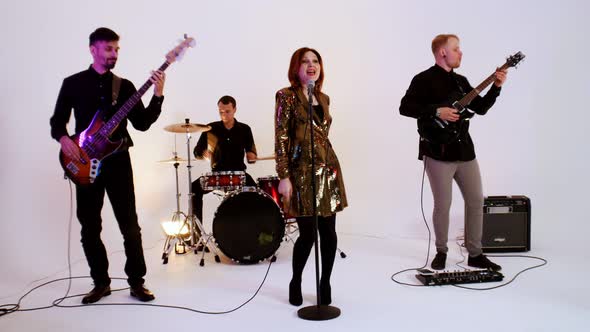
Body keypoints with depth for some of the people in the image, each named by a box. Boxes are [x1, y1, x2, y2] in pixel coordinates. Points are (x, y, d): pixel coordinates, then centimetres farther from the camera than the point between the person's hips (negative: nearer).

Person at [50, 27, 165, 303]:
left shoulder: (124, 86, 7)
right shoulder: (73, 83, 6)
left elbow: (142, 123, -1)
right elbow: (57, 121, 8)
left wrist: (158, 96, -13)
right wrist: (63, 138, -14)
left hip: (118, 160, 0)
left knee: (130, 225, -2)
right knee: (89, 227, 6)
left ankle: (136, 282, 9)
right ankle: (101, 282, 20)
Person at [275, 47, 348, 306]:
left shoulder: (324, 98, 15)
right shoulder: (287, 96, -3)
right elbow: (281, 139, -8)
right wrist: (284, 176, -14)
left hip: (327, 168, 6)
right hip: (302, 170, -5)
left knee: (328, 231, 4)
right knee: (308, 233, -3)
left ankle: (325, 284, 21)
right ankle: (295, 283, 22)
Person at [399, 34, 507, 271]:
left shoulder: (461, 81, 17)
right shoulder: (424, 79, -4)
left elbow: (481, 108, 17)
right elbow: (405, 107, -14)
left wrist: (496, 87, 4)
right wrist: (437, 112, -20)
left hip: (465, 151, 7)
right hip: (438, 153, -7)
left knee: (476, 201, 7)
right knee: (443, 205, -1)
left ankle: (475, 254, 18)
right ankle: (441, 252, 18)